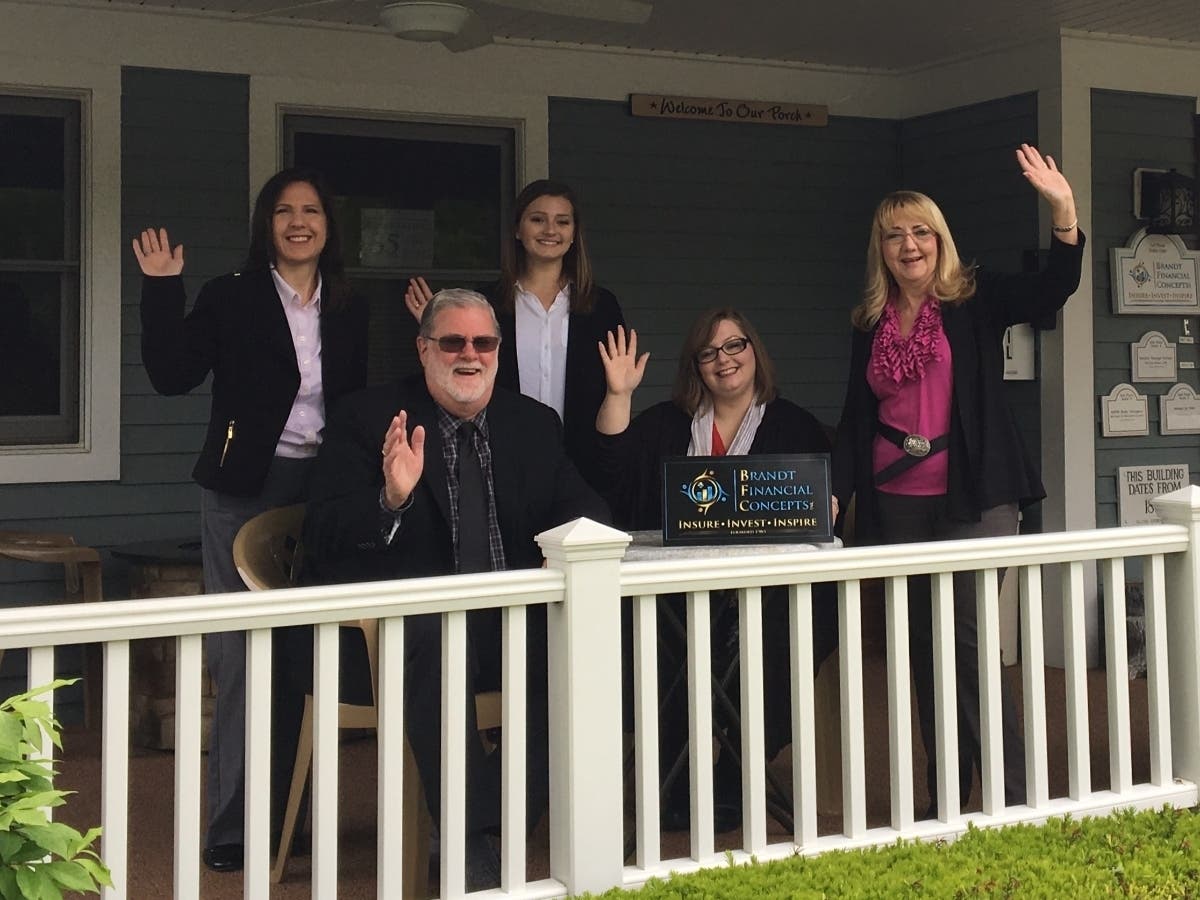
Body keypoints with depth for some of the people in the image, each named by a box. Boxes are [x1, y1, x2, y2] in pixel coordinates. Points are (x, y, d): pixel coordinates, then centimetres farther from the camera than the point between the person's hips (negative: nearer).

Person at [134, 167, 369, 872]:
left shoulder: (349, 310, 13)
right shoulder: (231, 298, 1)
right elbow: (173, 375, -8)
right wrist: (163, 290, -12)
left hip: (324, 489, 4)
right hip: (246, 489, -4)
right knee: (241, 654, -5)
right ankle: (234, 823, 2)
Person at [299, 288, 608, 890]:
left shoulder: (534, 423, 16)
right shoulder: (366, 419, 4)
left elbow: (583, 511, 10)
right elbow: (323, 540, -4)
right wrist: (390, 498, -24)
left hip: (512, 621, 4)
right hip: (410, 624, -4)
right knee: (432, 635, -38)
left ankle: (505, 822, -18)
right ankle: (470, 839, -32)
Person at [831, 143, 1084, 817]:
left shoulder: (975, 299, 1)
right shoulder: (869, 324, 12)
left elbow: (1052, 290, -15)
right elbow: (857, 417, 15)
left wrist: (1064, 212, -29)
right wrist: (835, 492, 6)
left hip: (973, 496, -4)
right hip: (896, 503, 4)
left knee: (968, 637, -14)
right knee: (923, 646, 8)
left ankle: (1013, 794, -5)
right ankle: (947, 798, 17)